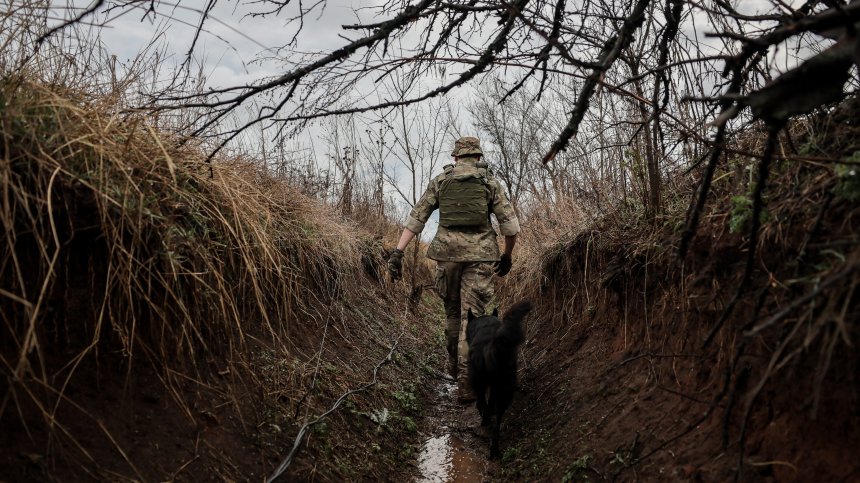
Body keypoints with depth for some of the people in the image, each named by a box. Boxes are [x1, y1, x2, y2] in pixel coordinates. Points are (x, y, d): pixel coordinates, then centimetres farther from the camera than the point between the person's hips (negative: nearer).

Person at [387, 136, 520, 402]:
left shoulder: (440, 181, 9)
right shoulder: (490, 183, 5)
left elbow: (415, 218, 2)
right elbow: (510, 225, 1)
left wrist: (397, 252, -1)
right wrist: (507, 256, 16)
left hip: (447, 252, 2)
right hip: (480, 255, -2)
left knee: (453, 309, 21)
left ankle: (455, 363, 36)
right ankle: (465, 380, -7)